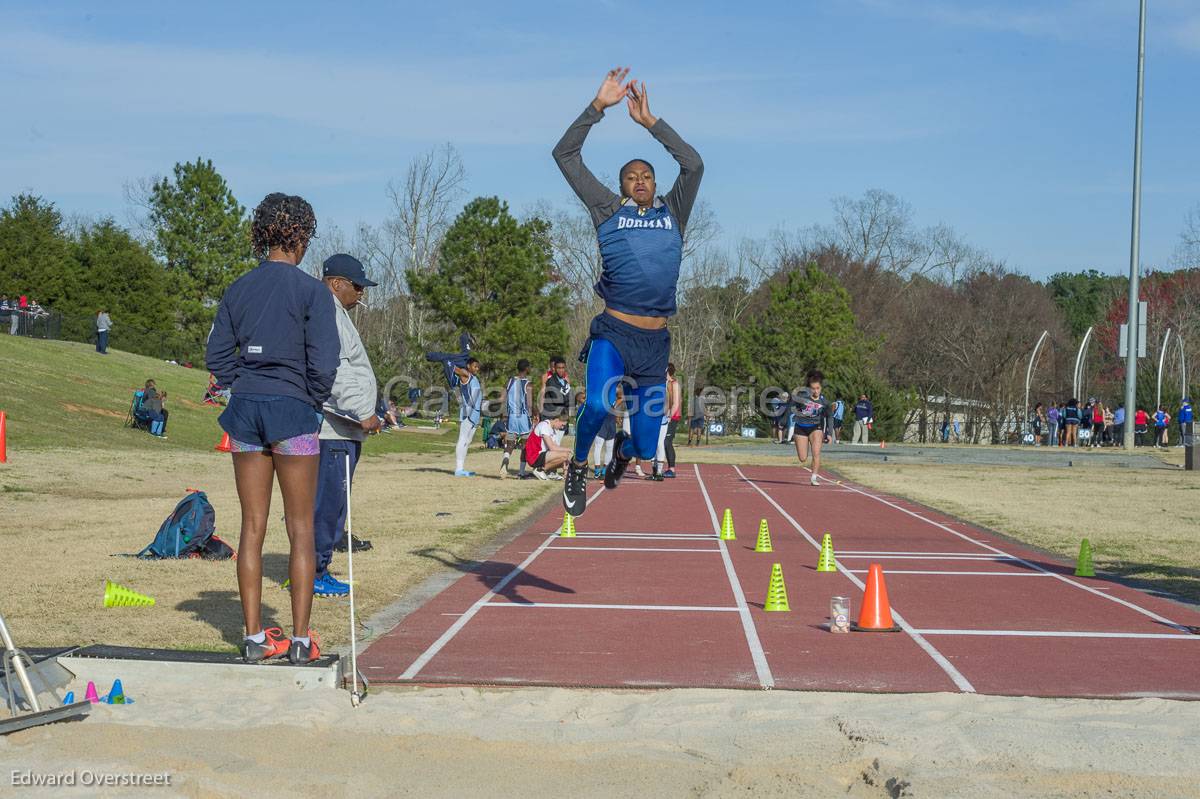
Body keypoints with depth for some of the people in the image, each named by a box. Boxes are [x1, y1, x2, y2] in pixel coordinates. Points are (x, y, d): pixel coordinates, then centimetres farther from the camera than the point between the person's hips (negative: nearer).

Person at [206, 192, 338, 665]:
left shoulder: (238, 289, 6)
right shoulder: (312, 290, -9)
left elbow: (216, 355, 6)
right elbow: (324, 361, -13)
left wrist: (244, 389, 11)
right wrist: (314, 401, 2)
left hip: (244, 411, 5)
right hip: (293, 411, -4)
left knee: (252, 528, 10)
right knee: (301, 530, 4)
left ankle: (254, 637, 13)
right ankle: (300, 640, 6)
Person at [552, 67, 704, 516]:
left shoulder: (673, 213, 15)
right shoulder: (608, 211, 11)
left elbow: (693, 164, 3)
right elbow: (565, 154, 9)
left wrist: (649, 121, 3)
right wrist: (598, 107, 4)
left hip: (655, 343, 3)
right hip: (613, 333, -2)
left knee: (646, 447, 5)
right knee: (598, 405, -32)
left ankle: (623, 451, 45)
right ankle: (578, 467, -1)